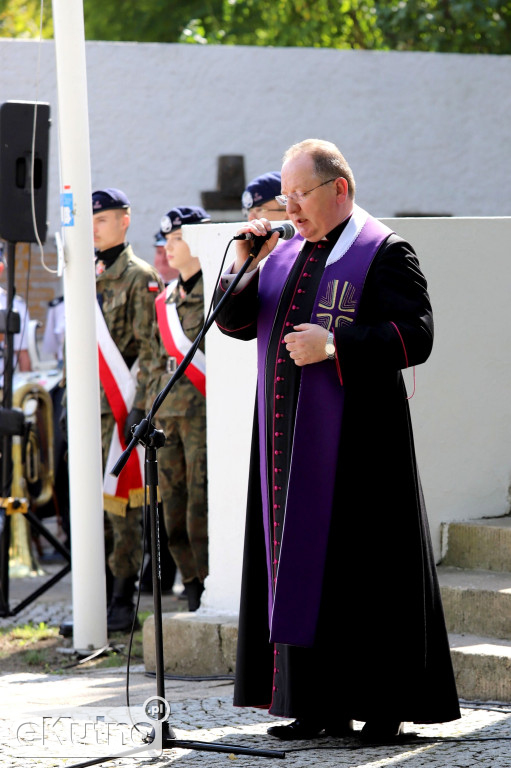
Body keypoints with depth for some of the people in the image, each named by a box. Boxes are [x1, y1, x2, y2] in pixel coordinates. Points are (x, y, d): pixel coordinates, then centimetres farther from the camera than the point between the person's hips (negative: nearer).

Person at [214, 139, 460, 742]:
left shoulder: (384, 253, -4)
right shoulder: (285, 257, 16)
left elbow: (417, 334, -13)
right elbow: (234, 323, 15)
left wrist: (336, 344, -21)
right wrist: (244, 267, -2)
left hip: (355, 438, -7)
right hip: (289, 440, 7)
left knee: (365, 572, -6)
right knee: (301, 569, 5)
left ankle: (385, 704, 0)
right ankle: (324, 706, 10)